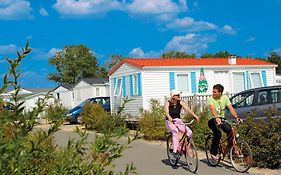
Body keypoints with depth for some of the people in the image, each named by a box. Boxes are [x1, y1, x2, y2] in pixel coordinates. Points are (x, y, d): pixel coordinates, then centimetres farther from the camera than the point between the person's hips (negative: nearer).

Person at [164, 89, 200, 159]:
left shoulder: (181, 103, -5)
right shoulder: (168, 103, -12)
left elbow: (187, 109, -21)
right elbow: (167, 112, -29)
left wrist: (194, 115, -38)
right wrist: (170, 118, -50)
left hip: (178, 121, 4)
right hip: (170, 122, -3)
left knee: (189, 132, -19)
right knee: (175, 131, -35)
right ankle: (175, 151, -30)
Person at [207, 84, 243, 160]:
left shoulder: (225, 98, -1)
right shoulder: (211, 99, -12)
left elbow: (231, 108, -11)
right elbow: (212, 109, -30)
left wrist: (237, 117, -27)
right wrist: (217, 118, -49)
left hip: (221, 118, 3)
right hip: (212, 119, -3)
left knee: (230, 130, -24)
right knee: (218, 134, -27)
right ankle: (213, 152, -10)